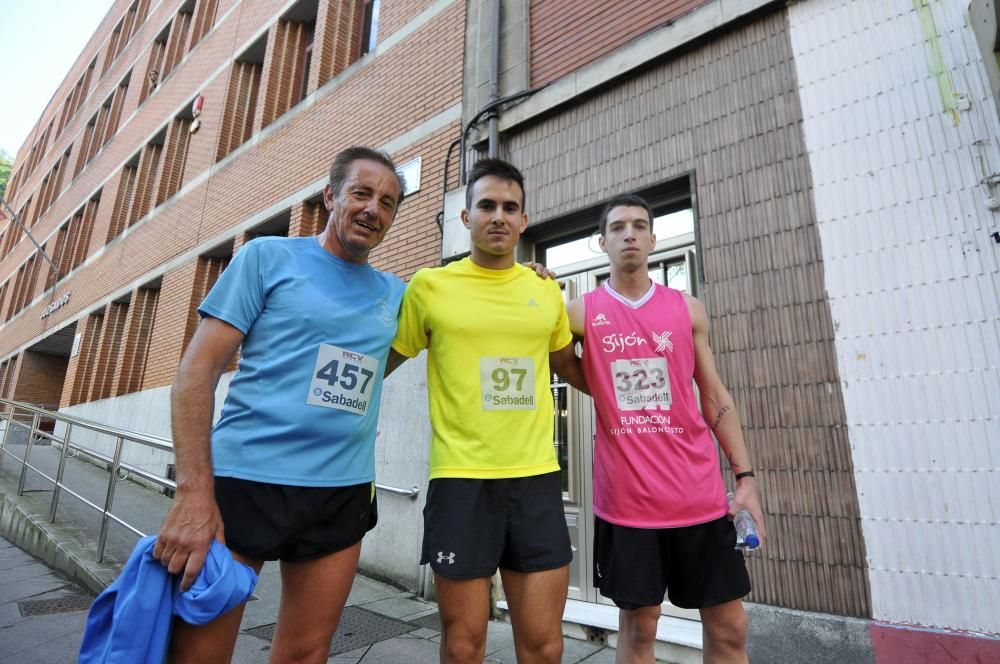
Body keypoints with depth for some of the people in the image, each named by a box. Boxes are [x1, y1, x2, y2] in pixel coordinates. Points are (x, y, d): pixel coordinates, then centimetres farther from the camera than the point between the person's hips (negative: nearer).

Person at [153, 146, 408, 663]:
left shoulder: (395, 294, 11)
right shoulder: (268, 257, 0)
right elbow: (197, 369, -5)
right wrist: (194, 492, -13)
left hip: (342, 495, 4)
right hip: (243, 481, -3)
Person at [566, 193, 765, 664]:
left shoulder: (688, 309, 6)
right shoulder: (583, 312, 0)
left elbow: (715, 398, 9)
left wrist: (745, 475, 3)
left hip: (699, 493, 3)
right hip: (626, 497, -2)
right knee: (637, 626, 11)